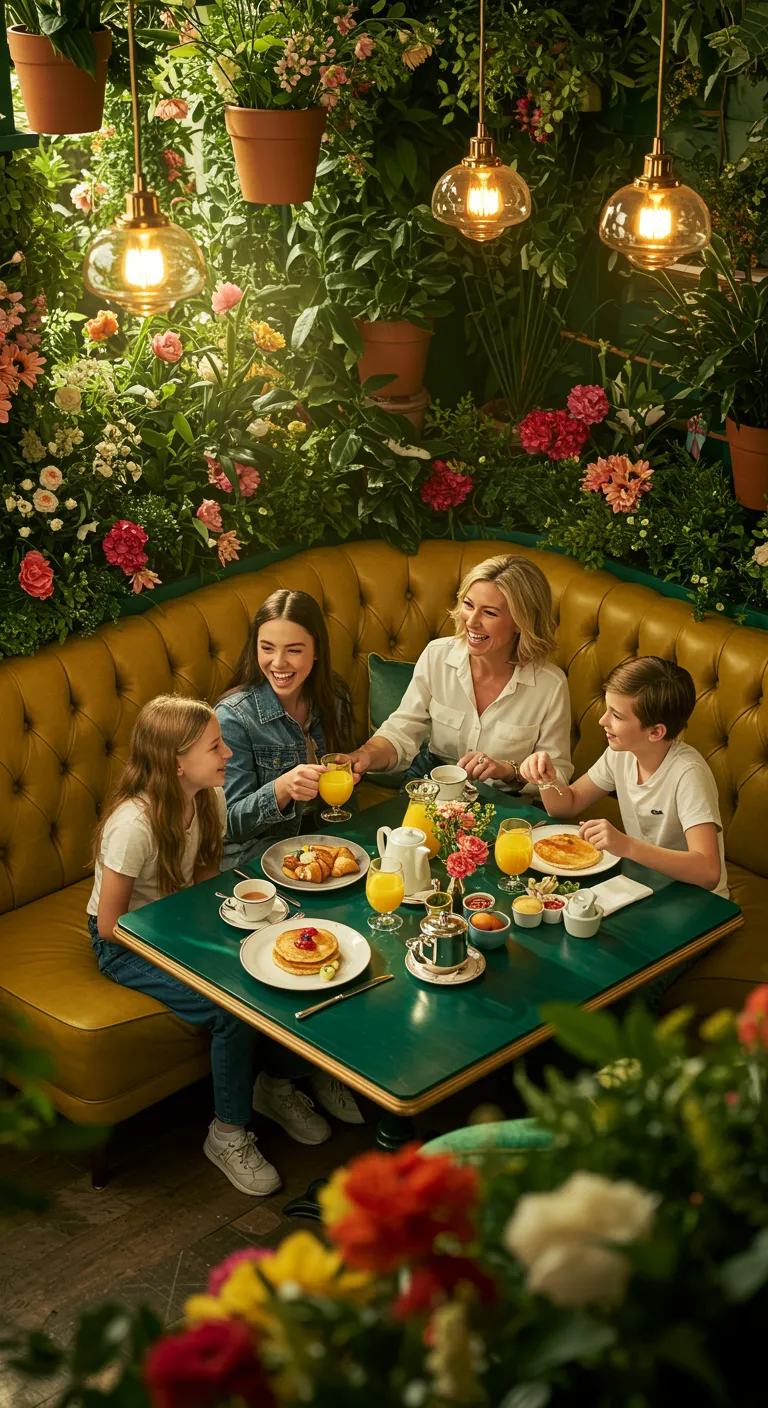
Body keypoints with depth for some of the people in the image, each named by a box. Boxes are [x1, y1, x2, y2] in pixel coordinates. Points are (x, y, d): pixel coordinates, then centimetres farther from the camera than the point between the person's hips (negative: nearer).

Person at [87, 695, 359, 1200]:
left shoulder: (210, 798, -6)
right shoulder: (134, 823, -29)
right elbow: (110, 925, -22)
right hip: (126, 947, -7)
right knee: (235, 1008, -26)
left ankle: (278, 1086, 12)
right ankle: (228, 1135, -3)